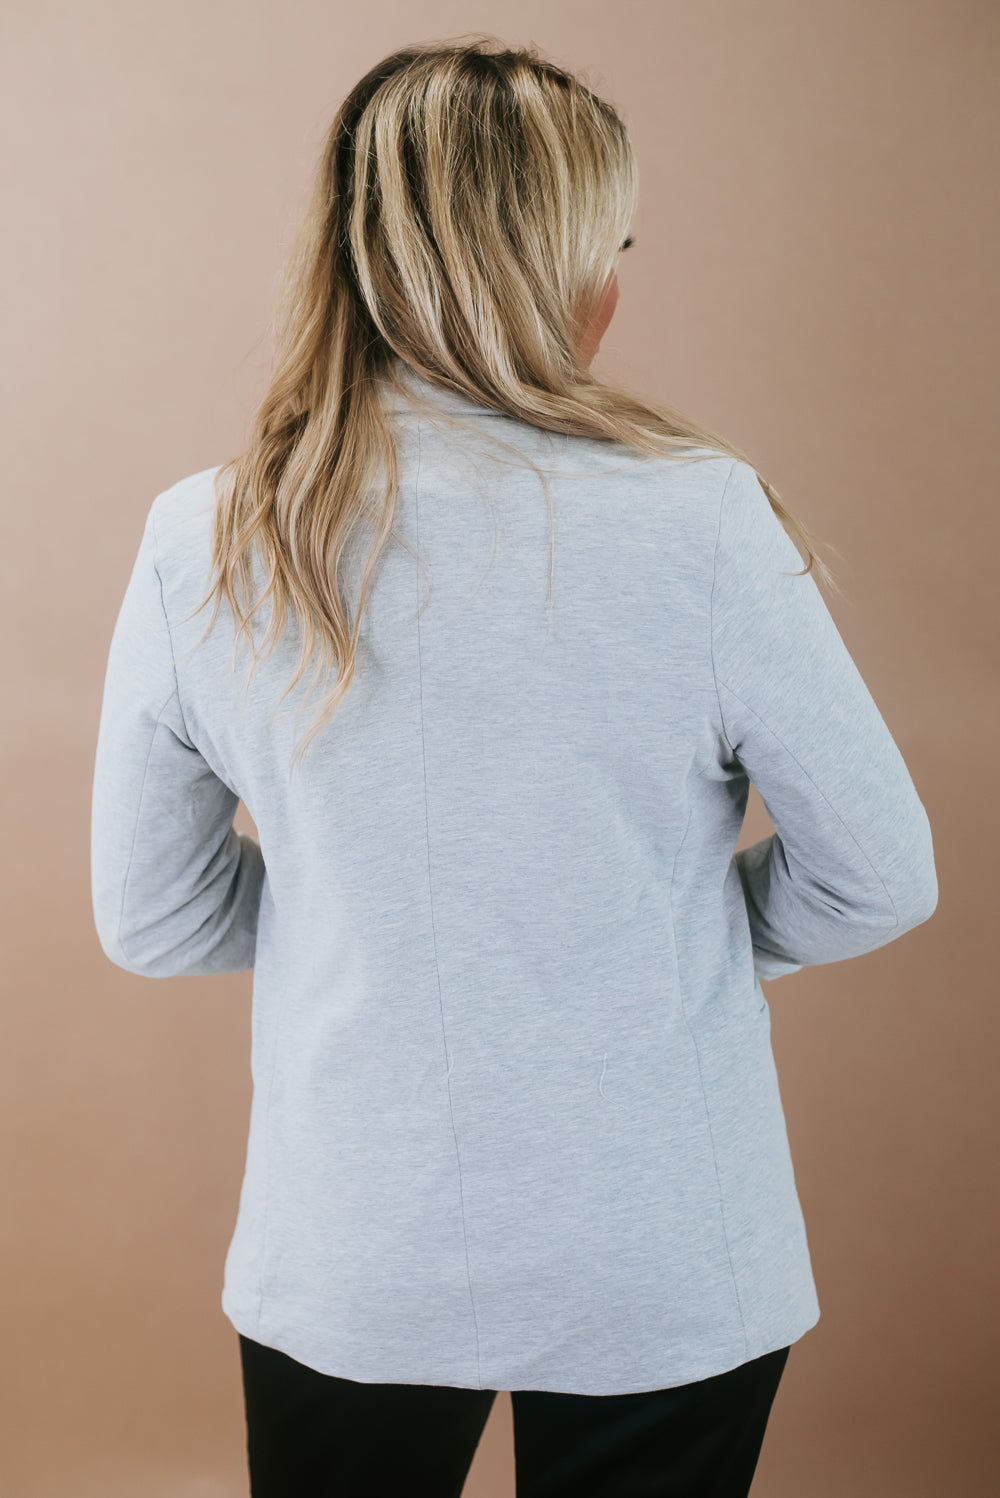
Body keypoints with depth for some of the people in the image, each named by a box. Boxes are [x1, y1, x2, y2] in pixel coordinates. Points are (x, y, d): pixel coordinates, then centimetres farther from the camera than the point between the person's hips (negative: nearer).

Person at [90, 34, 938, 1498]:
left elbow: (150, 922, -1)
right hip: (663, 1270, -1)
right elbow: (880, 880, -8)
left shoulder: (198, 544, -10)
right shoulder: (698, 518, -18)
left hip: (344, 1267, 2)